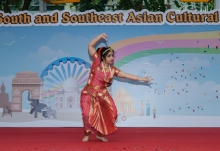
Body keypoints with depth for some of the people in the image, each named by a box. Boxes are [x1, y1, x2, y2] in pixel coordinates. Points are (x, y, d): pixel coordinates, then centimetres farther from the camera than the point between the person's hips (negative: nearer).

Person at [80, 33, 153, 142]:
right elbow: (90, 45, -8)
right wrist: (100, 36, -14)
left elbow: (127, 75, 2)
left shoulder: (112, 69, 2)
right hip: (89, 93, -4)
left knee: (110, 113, -3)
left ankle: (101, 134, 18)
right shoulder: (97, 62, -6)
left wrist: (142, 79, -2)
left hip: (102, 95, 4)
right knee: (87, 114, -18)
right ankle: (87, 134, 7)